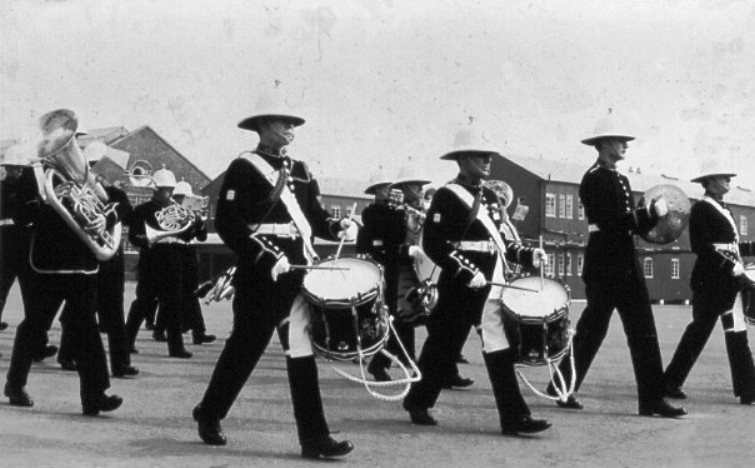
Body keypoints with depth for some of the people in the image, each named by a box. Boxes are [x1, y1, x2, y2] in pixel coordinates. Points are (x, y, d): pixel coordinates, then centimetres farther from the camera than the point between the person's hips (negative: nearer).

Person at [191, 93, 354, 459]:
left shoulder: (300, 170, 15)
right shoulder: (243, 169, -5)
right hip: (258, 278, -5)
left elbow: (314, 217, 16)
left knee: (302, 352, 2)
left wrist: (336, 227, -5)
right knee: (244, 348, 6)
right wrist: (266, 258, -20)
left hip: (298, 274, 6)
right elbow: (228, 224, -13)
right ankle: (209, 415, 28)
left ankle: (314, 437, 4)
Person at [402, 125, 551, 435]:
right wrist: (467, 272, -22)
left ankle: (514, 418, 1)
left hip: (493, 288, 7)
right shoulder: (447, 197, -8)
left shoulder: (489, 197, 15)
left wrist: (528, 255, 7)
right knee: (443, 349, 6)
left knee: (501, 352, 1)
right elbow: (433, 244, -15)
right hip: (460, 290, -6)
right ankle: (417, 402, 27)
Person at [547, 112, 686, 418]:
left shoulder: (620, 179, 18)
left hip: (627, 264, 8)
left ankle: (652, 399, 6)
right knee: (591, 329, 1)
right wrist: (652, 213, -18)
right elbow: (610, 221, -20)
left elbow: (630, 222, 18)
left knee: (643, 332, 4)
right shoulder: (594, 179, -10)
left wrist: (654, 214, 1)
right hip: (604, 266, -8)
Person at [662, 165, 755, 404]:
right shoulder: (701, 208, -8)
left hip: (728, 280, 9)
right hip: (711, 281, -9)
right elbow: (701, 246, -17)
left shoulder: (724, 210, 19)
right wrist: (730, 265, -20)